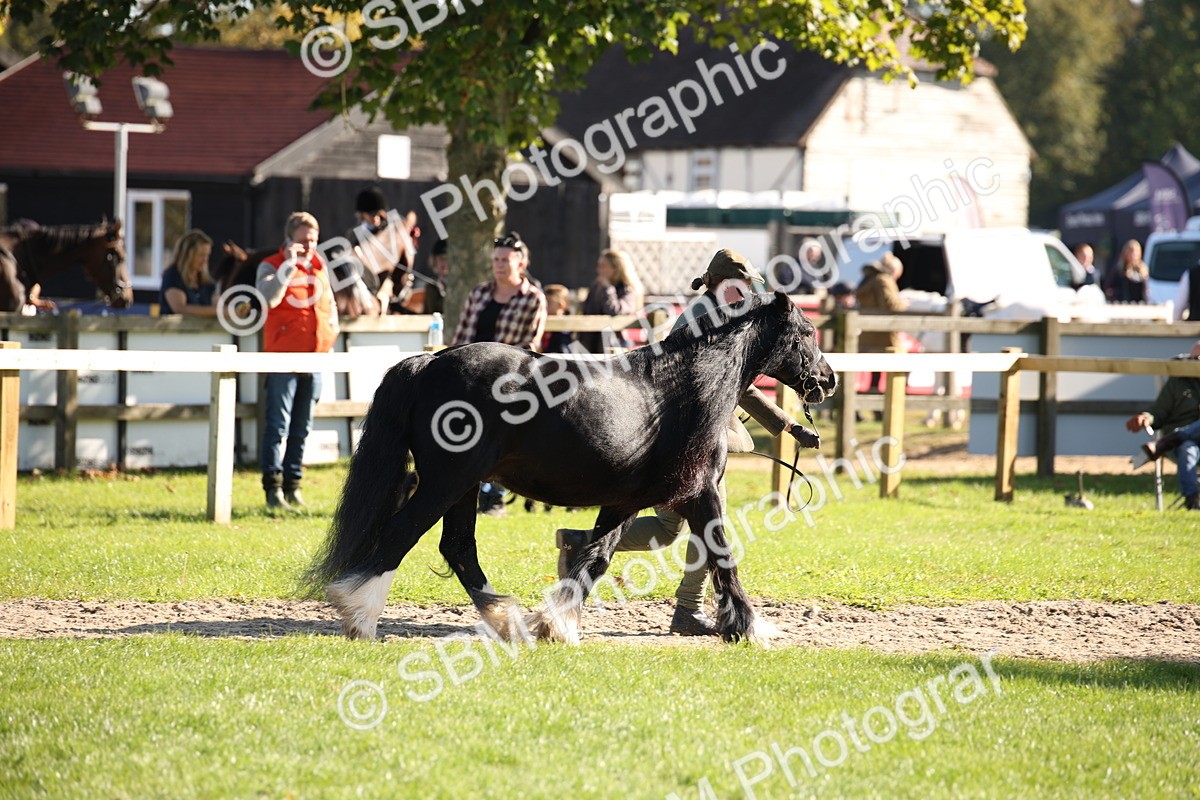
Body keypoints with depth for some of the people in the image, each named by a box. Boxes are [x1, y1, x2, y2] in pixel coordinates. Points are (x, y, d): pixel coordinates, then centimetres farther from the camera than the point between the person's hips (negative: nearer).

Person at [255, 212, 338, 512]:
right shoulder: (272, 266, -3)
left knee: (302, 428, 10)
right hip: (283, 356, -6)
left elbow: (329, 303, 28)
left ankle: (293, 484, 16)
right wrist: (289, 265, -23)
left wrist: (331, 332, 15)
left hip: (314, 358, 6)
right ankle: (273, 486, -8)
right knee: (278, 425, -8)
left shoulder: (320, 266, 15)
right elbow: (269, 297, -22)